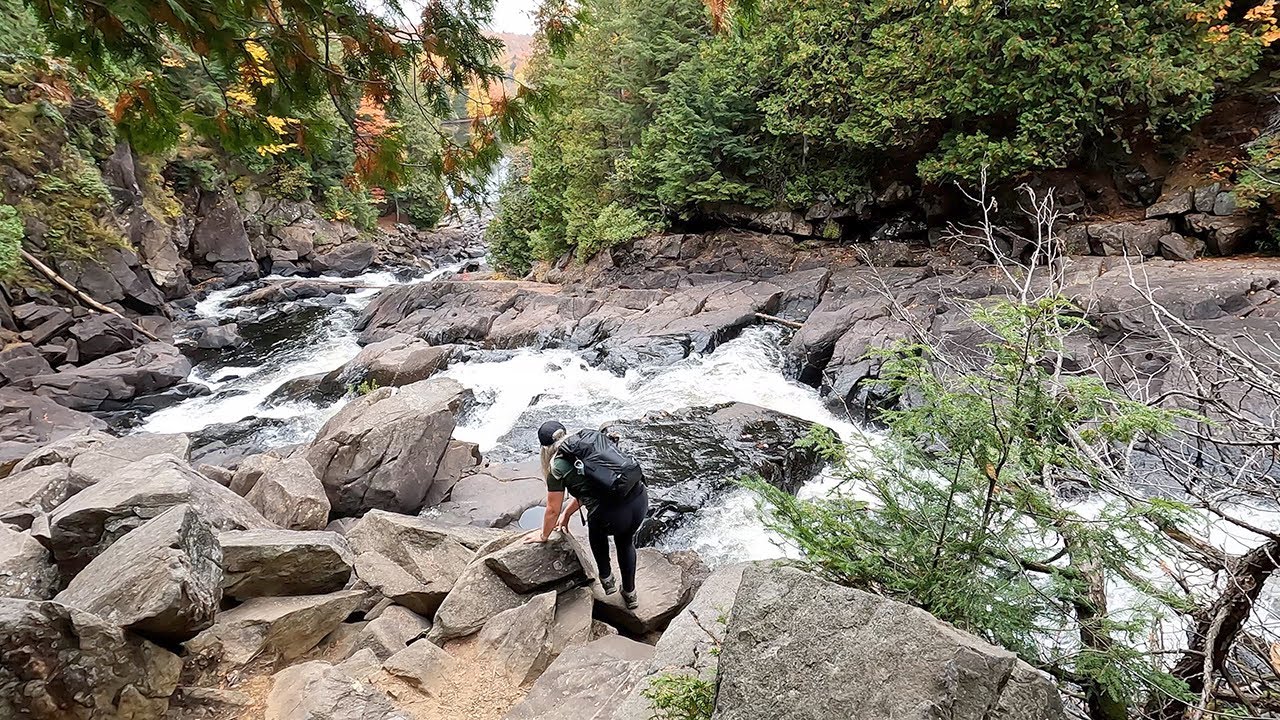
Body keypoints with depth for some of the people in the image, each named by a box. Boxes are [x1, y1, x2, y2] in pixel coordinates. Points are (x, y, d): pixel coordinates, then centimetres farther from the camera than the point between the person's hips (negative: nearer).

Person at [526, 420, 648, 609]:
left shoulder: (557, 469, 3)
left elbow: (552, 510, 14)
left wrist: (544, 535, 33)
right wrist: (567, 514, 43)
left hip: (612, 517, -5)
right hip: (641, 500, 5)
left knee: (597, 531, 33)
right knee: (625, 542, 35)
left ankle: (607, 579, 45)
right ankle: (630, 594, 48)